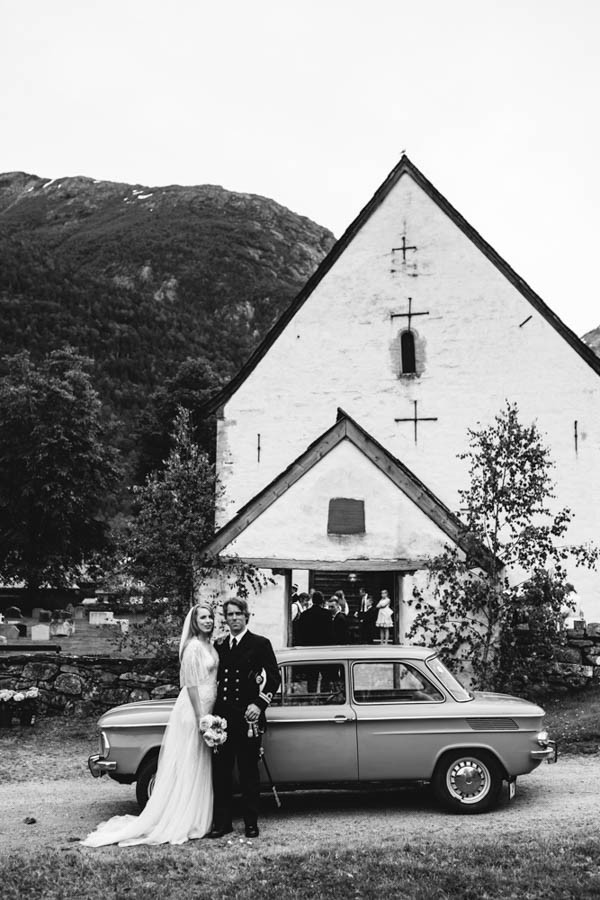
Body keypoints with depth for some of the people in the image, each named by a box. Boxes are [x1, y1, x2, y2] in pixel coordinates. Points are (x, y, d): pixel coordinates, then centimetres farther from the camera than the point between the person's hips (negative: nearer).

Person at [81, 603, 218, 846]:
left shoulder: (210, 646, 12)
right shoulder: (193, 647, -15)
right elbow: (191, 685, -19)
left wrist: (207, 716, 15)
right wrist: (201, 718, -20)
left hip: (205, 710, 9)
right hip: (193, 710, -9)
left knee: (199, 769, 13)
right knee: (187, 768, -2)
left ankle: (193, 820, 22)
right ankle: (180, 824, 7)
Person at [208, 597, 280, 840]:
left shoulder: (260, 644, 0)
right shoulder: (219, 645, 12)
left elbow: (274, 678, -1)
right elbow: (214, 679, 16)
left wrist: (259, 704, -11)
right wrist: (212, 712, 6)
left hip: (248, 717, -3)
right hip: (222, 718, 4)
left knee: (248, 772, 5)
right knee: (220, 772, 5)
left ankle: (251, 823, 16)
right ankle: (222, 822, 15)